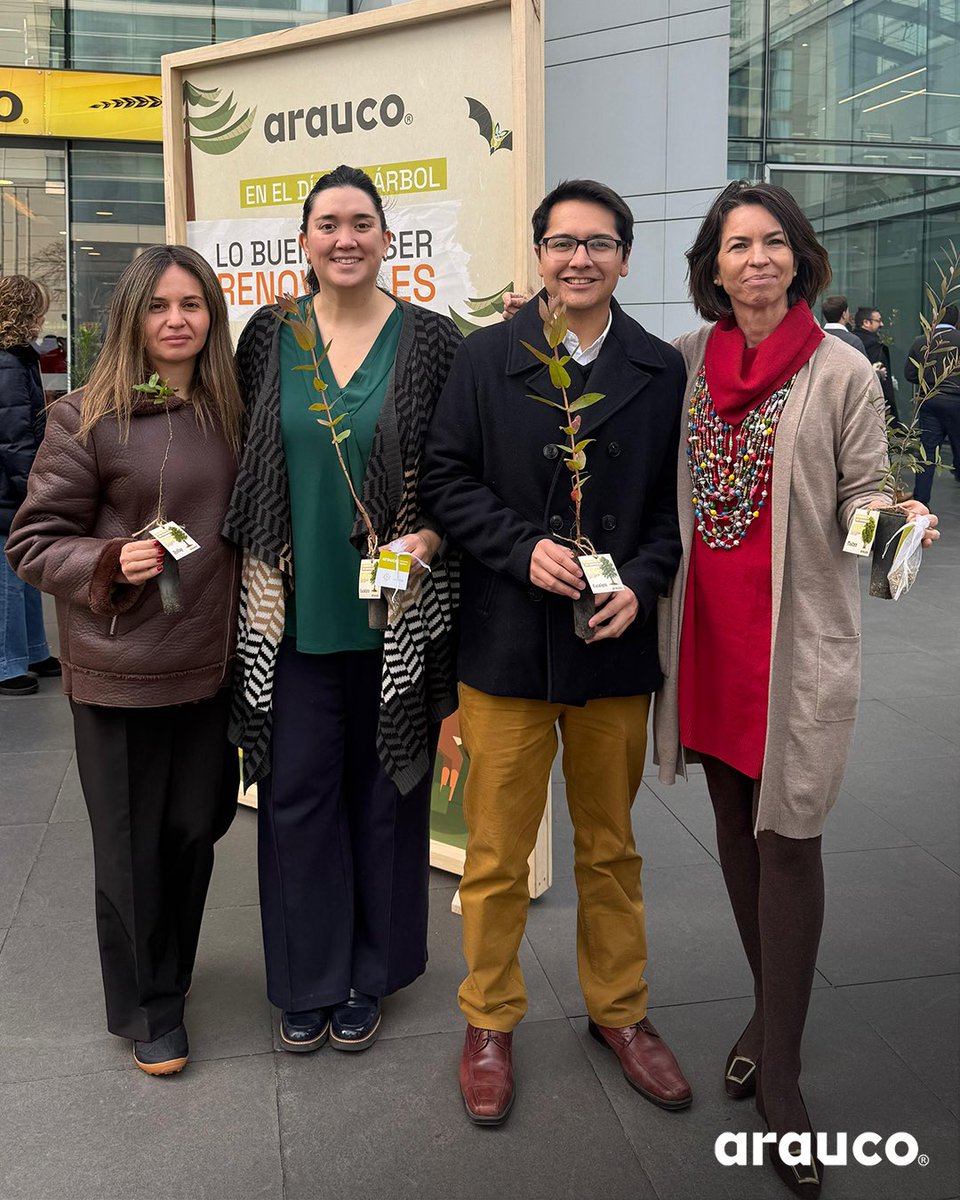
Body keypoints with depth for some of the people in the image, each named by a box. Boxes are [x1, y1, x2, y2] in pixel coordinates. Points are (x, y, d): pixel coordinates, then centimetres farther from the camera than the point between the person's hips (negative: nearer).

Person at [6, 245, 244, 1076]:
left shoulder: (232, 413, 4)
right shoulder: (87, 418, -8)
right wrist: (106, 564, -23)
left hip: (210, 664, 4)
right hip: (119, 670, -4)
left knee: (196, 828, 16)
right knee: (131, 845, 10)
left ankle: (172, 969, 41)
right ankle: (148, 1007, 30)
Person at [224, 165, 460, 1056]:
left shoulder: (430, 341, -1)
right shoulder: (268, 337, 5)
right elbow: (238, 461, 9)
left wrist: (429, 536, -16)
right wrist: (252, 567, 2)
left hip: (396, 612, -1)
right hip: (292, 609, 2)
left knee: (383, 791, 9)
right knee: (296, 792, 6)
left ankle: (369, 977, 28)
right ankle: (307, 979, 25)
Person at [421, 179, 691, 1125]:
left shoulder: (663, 371, 5)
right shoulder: (485, 359, 1)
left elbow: (676, 501, 6)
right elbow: (446, 480, -2)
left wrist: (641, 583, -11)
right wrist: (524, 548, -15)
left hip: (616, 647, 2)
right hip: (507, 645, -1)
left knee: (610, 845, 16)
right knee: (497, 850, 7)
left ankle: (619, 1010, 36)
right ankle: (490, 1022, 28)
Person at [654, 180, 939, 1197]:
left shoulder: (842, 373, -4)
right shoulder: (684, 360, 7)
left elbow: (863, 500, -3)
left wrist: (891, 522, -24)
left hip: (797, 630, -4)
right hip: (705, 622, 5)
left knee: (786, 835, -3)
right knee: (733, 818, 14)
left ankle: (779, 1077, 10)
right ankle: (771, 1003, 35)